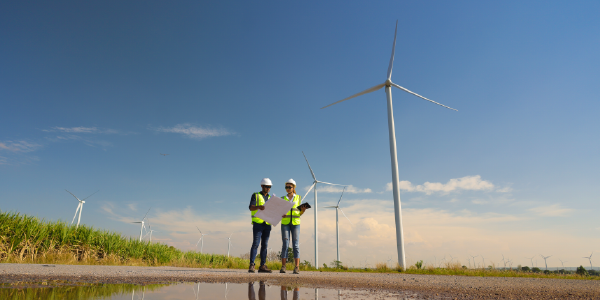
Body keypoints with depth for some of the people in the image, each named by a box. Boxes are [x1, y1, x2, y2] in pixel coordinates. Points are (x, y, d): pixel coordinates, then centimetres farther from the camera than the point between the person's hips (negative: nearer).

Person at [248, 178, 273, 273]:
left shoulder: (270, 198, 20)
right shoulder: (256, 195, 5)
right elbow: (251, 207, -9)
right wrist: (259, 207, -31)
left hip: (267, 224, 5)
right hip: (258, 223, -4)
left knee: (264, 245, 3)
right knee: (256, 244, -11)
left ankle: (262, 266, 6)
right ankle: (251, 265, -8)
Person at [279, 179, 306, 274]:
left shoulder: (298, 198, 7)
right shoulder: (282, 199, 9)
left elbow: (300, 213, 8)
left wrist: (303, 210, -15)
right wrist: (281, 215, -14)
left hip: (295, 223, -1)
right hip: (285, 223, 1)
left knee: (296, 245, -5)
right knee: (285, 245, -4)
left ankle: (297, 268, -6)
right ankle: (283, 267, 0)